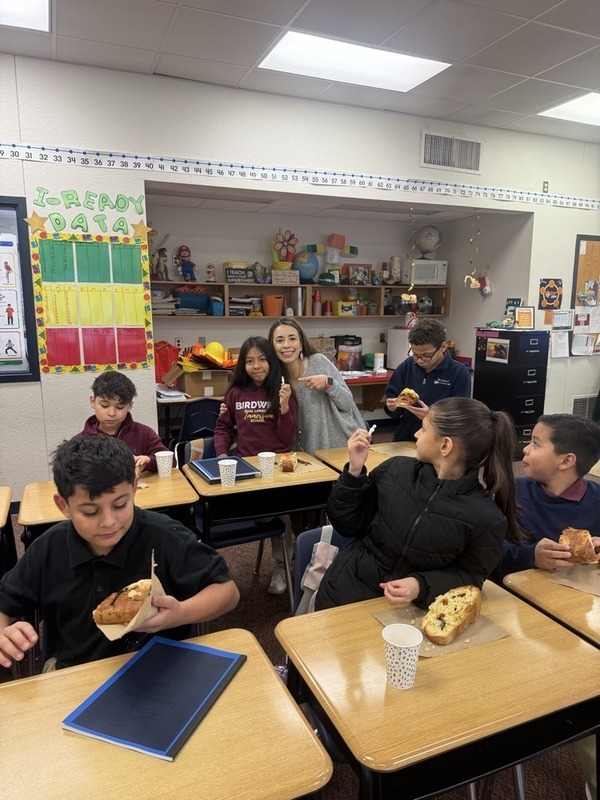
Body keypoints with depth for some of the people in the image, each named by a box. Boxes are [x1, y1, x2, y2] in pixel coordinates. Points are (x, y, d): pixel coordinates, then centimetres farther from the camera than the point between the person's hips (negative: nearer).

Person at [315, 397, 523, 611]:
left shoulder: (486, 518, -17)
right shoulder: (395, 469, -8)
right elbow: (348, 525, -2)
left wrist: (421, 587, -22)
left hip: (407, 611, 0)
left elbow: (469, 576, -5)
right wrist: (354, 471, -14)